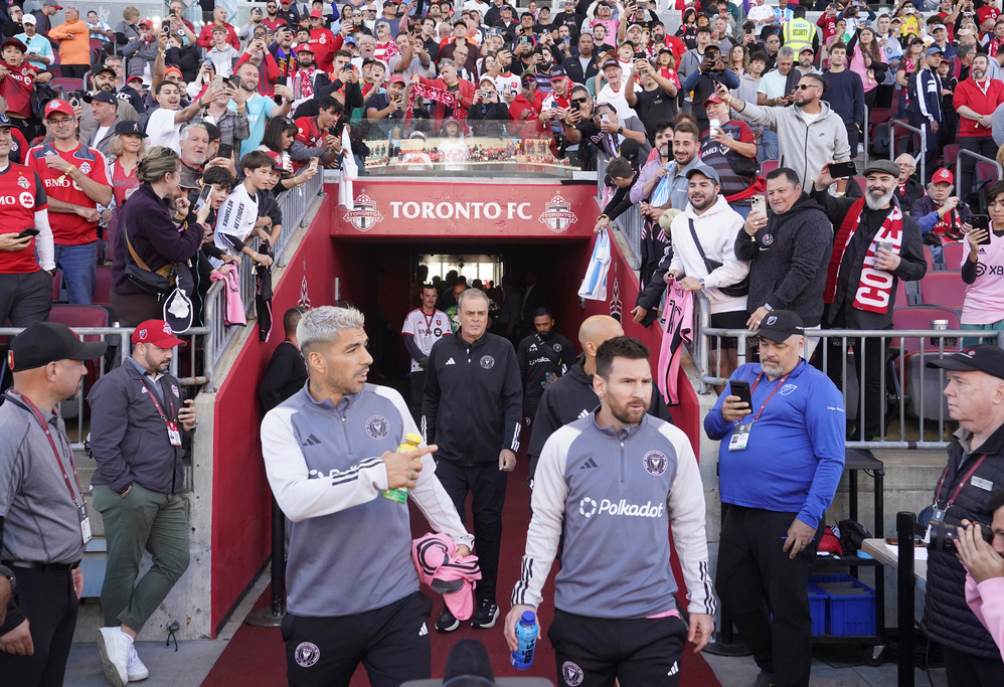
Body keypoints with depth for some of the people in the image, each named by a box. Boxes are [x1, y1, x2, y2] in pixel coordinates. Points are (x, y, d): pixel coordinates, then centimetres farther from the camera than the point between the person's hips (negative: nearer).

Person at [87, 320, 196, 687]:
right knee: (123, 570, 2)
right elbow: (104, 444, -17)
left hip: (169, 494, 9)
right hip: (130, 494, -9)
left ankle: (123, 635, 12)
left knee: (174, 561, 7)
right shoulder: (116, 384, -10)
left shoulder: (170, 385, 16)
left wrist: (187, 426, 4)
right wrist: (125, 487, -17)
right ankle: (118, 641, 17)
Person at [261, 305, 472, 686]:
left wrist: (458, 537, 18)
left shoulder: (389, 401, 2)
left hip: (397, 601, 2)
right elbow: (294, 499, -24)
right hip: (320, 611, -1)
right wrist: (376, 474, -29)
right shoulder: (283, 421, -7)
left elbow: (424, 479, 14)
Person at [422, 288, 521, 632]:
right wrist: (426, 445, 10)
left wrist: (510, 447, -13)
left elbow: (514, 401, -5)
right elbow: (430, 400, 9)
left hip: (491, 459, -1)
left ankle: (487, 598, 24)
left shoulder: (503, 350, -4)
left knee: (488, 527, 10)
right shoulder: (441, 349, 2)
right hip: (449, 457, 1)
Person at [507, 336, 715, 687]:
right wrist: (525, 599, -3)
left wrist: (701, 602, 7)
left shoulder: (673, 442, -2)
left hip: (654, 618, 0)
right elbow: (544, 527, 0)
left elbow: (691, 527, 5)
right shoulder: (563, 443, -6)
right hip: (579, 619, 0)